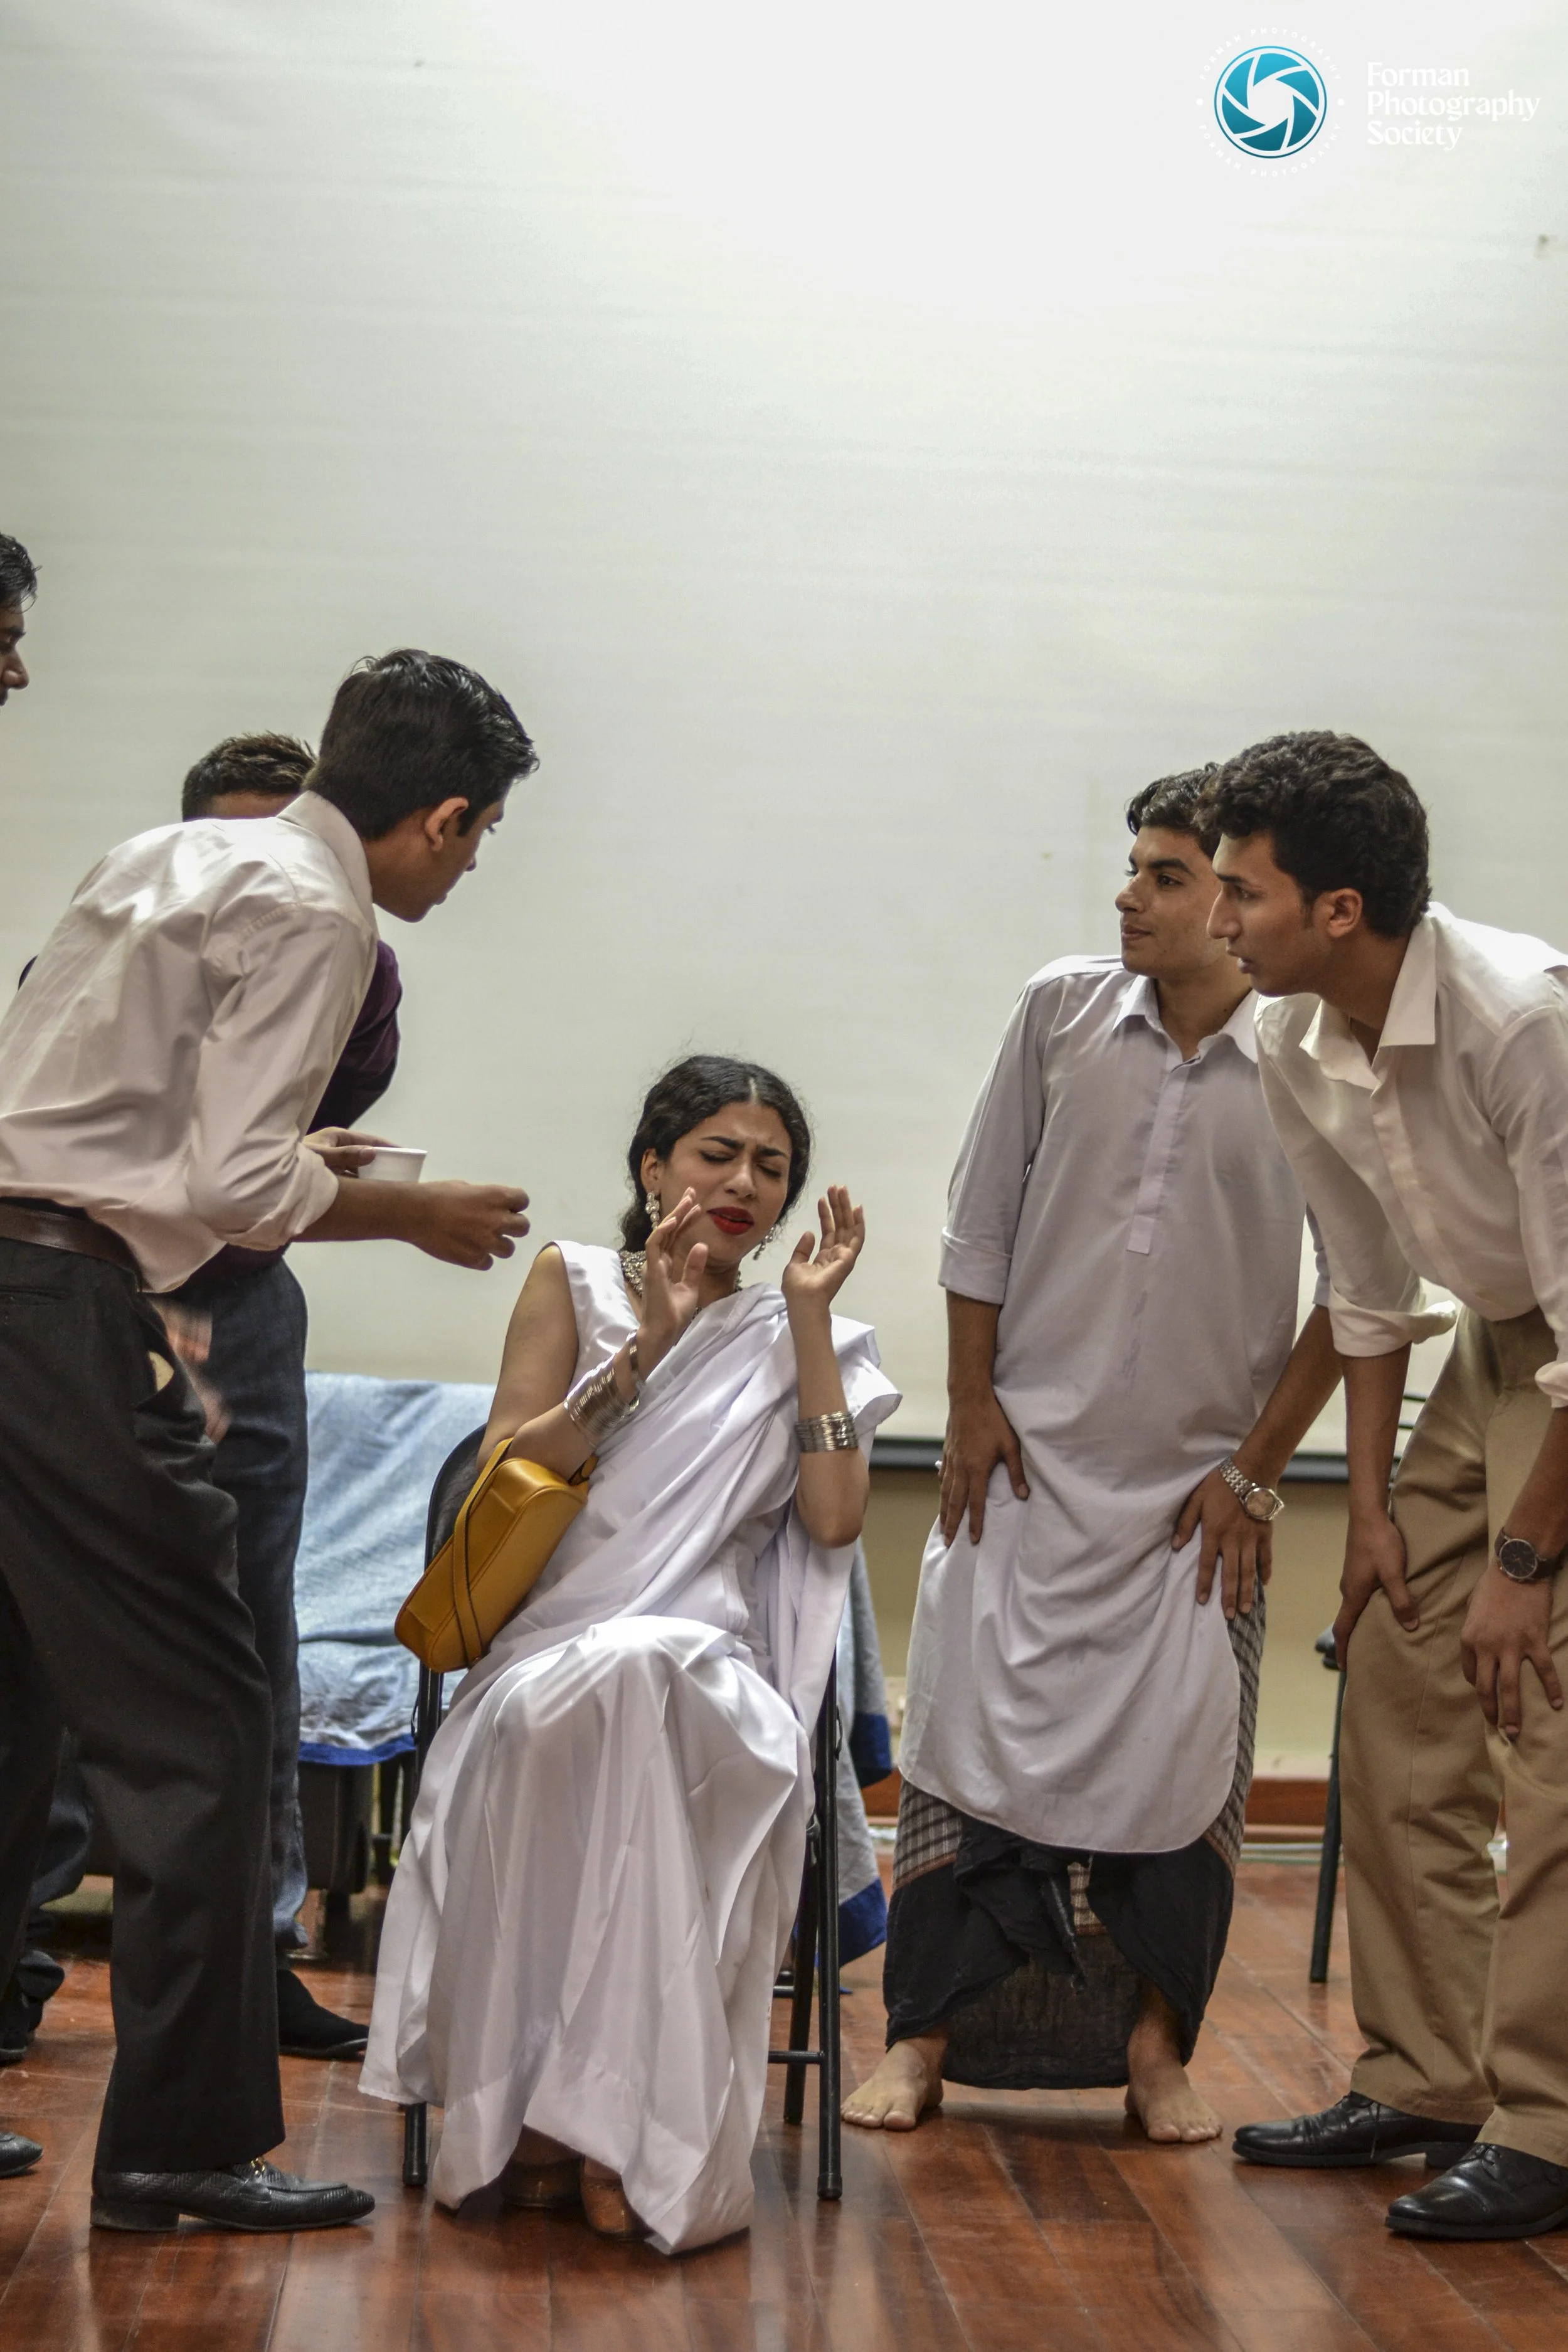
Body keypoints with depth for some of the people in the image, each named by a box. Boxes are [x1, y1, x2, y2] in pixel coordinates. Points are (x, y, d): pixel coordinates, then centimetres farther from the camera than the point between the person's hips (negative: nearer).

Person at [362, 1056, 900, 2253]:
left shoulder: (795, 1339, 19)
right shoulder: (576, 1283, 15)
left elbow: (835, 1520, 1)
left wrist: (810, 1315, 1)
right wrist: (647, 1345, -5)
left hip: (712, 1673, 0)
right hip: (546, 1653, 0)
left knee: (640, 1675, -38)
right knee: (557, 1713, -39)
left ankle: (621, 2123, -38)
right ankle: (546, 2107, -32)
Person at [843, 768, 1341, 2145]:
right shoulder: (1062, 1012, -1)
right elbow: (982, 1218, 6)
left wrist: (1256, 1467, -2)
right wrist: (973, 1404, 2)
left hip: (1198, 1480, -1)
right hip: (1031, 1452, 1)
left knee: (1183, 1761, 1)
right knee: (977, 1736, 1)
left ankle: (1158, 2047, 15)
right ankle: (923, 2039, 9)